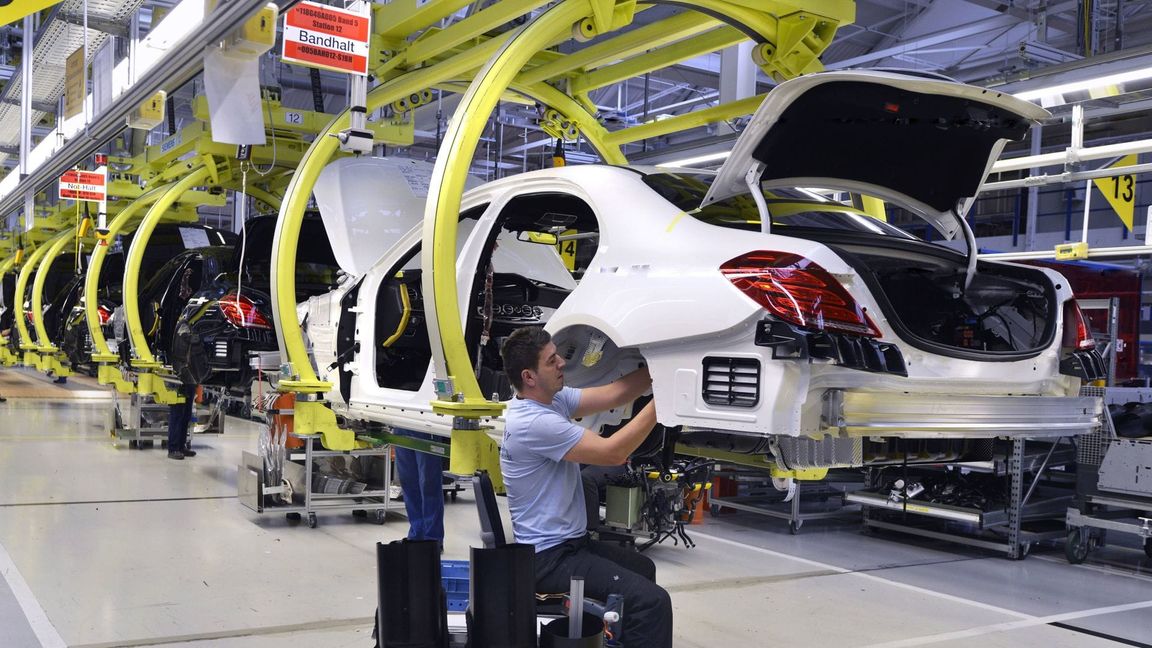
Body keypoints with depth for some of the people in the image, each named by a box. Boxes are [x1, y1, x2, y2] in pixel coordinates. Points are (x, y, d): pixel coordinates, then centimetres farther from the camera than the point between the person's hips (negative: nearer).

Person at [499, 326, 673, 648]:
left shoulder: (554, 399, 4)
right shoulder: (533, 422, -25)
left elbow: (612, 395, 4)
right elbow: (613, 453, -24)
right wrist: (661, 400, -20)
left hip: (569, 541, 11)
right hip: (548, 557, -11)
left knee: (642, 568, 31)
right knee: (652, 601, -21)